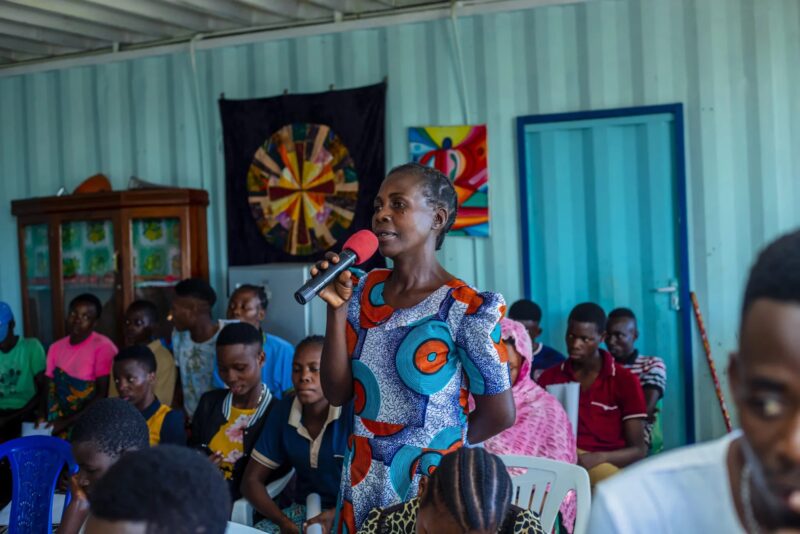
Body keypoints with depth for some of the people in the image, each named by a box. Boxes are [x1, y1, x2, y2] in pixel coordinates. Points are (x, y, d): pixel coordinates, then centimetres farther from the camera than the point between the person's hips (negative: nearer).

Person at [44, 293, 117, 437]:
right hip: (59, 421, 5)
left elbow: (103, 394, -12)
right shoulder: (56, 348, 11)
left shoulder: (103, 347, -8)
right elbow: (50, 388, 13)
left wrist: (66, 422, -15)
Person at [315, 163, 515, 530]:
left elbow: (499, 413, -9)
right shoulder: (366, 292, 2)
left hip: (428, 488, -5)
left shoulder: (467, 309, -15)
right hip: (360, 486, 5)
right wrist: (337, 308, -10)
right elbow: (337, 393, -1)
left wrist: (440, 444, 4)